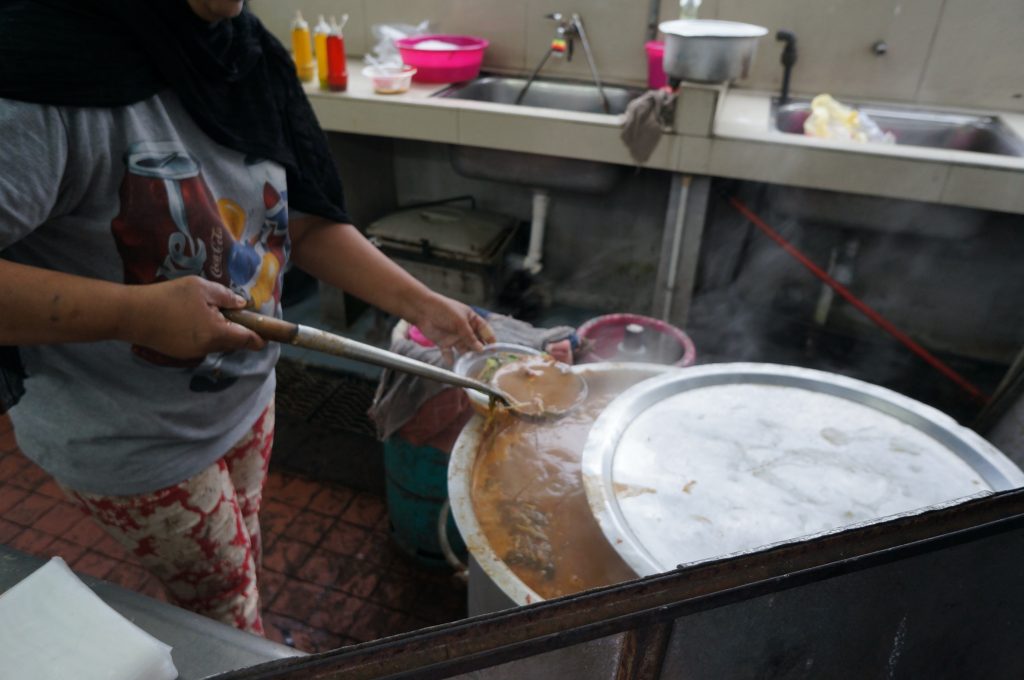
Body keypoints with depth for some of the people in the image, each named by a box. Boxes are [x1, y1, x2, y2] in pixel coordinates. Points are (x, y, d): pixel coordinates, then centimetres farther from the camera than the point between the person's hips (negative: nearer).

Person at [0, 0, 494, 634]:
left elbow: (308, 225, -1)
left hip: (246, 395, 6)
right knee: (226, 601, 18)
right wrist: (137, 313, -33)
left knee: (240, 568, 27)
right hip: (128, 439, -5)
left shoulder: (246, 54, -5)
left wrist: (423, 305, -8)